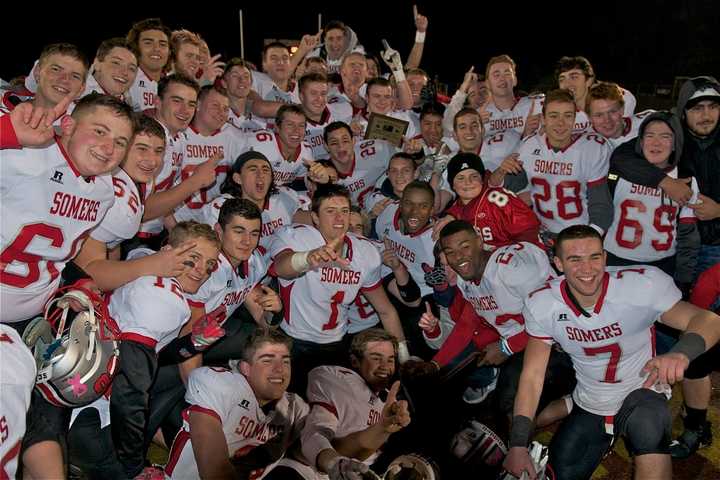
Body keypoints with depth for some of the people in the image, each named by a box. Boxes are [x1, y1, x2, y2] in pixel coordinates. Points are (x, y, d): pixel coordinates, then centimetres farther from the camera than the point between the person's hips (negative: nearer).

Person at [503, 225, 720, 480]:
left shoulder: (642, 284, -23)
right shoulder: (541, 305, -15)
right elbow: (532, 375, -10)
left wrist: (680, 353, -49)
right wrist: (517, 445, -17)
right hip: (588, 405, 4)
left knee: (648, 426, -37)